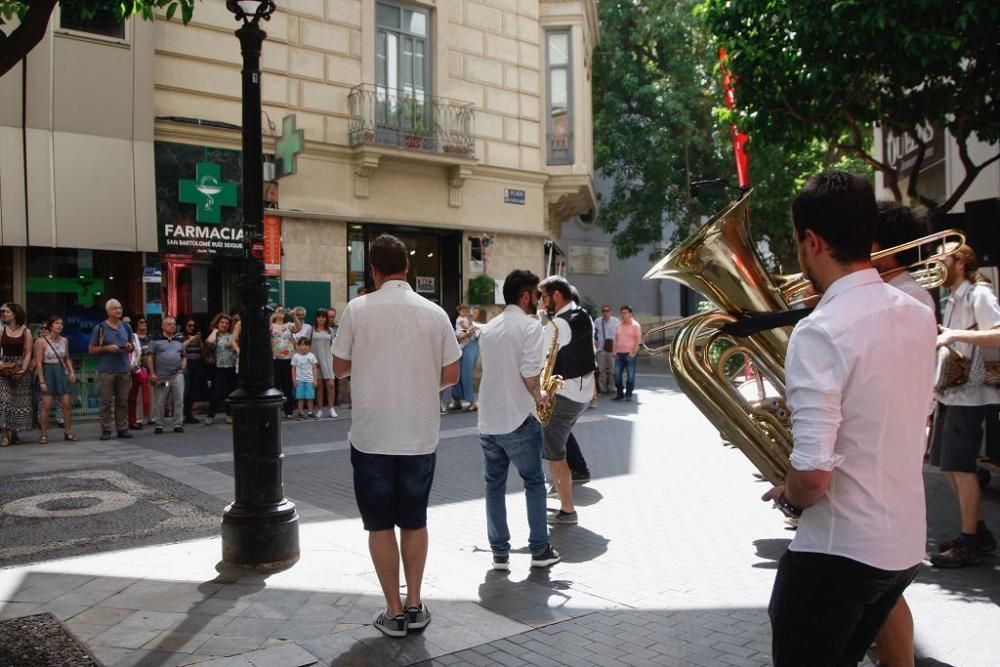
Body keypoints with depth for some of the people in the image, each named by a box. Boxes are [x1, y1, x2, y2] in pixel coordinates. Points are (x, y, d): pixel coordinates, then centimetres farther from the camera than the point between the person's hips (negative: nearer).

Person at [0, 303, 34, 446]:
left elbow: (28, 353, -1)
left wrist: (23, 369, -12)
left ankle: (14, 432, 15)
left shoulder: (26, 332, 2)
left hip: (20, 369, 1)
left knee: (19, 401, 5)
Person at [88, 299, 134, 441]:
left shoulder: (126, 327, 13)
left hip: (124, 370, 4)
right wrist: (107, 348, -13)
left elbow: (132, 346, 22)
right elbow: (91, 349, 1)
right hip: (106, 370, -4)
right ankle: (105, 430, 3)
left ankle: (123, 429, 10)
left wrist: (130, 347, -1)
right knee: (106, 402, -2)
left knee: (123, 402, 5)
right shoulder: (100, 328, 1)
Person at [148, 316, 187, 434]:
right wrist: (152, 373, -7)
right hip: (161, 376, -3)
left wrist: (182, 369, 3)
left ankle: (178, 424, 4)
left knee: (179, 400, -2)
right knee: (159, 402, 2)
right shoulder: (156, 340, 3)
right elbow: (150, 357, 0)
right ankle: (159, 425, 12)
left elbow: (184, 357, 20)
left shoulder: (180, 341, 14)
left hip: (177, 375, 3)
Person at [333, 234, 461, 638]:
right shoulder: (434, 313, -2)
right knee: (415, 521, 17)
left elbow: (340, 368, 2)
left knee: (380, 525, 10)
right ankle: (414, 605, 22)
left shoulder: (358, 309, -7)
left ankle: (394, 612, 15)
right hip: (420, 435, 2)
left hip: (371, 435, -2)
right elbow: (451, 375, 2)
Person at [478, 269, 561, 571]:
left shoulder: (488, 328, 13)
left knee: (495, 484, 12)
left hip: (488, 419, 6)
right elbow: (529, 373, -19)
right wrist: (539, 396, 0)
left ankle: (500, 553, 15)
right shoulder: (529, 324, -10)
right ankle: (540, 550, 14)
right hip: (518, 419, -6)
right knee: (534, 482, 8)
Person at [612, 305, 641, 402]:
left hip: (630, 354, -5)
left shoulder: (635, 325, -1)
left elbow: (638, 340, -6)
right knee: (617, 374, 2)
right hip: (619, 354, 5)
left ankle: (628, 394, 8)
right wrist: (615, 351, 8)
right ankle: (619, 393, 13)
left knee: (630, 375, -1)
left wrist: (634, 352, -13)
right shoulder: (619, 326, 15)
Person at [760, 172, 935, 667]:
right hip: (907, 542, 8)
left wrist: (787, 496, -5)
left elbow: (813, 476, -26)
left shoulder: (820, 332, -23)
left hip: (840, 551, -8)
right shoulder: (918, 315, 2)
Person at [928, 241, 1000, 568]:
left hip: (968, 393, -9)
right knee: (948, 465, 13)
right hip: (949, 390, 9)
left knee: (960, 466, -5)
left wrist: (954, 334, -26)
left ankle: (969, 544, 5)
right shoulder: (953, 299, 16)